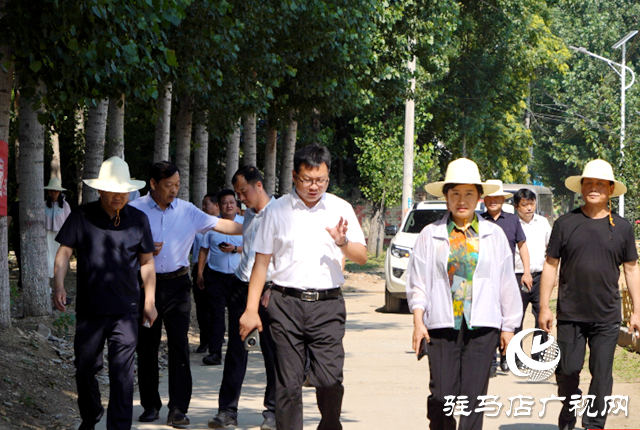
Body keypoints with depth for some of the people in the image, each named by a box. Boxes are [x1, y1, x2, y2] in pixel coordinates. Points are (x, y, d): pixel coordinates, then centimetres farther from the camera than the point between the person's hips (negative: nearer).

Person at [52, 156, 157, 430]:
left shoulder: (137, 220, 6)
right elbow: (64, 252, 0)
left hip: (125, 310, 0)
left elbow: (146, 262, 13)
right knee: (85, 367, 10)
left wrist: (149, 301, 10)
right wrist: (58, 285, -16)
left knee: (122, 372, -5)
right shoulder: (82, 217, 1)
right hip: (89, 308, 0)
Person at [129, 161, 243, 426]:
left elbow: (221, 225, 6)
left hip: (176, 285, 1)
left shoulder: (187, 211, 5)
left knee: (179, 345, -8)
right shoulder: (135, 210, 0)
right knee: (147, 346, 5)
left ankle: (178, 409, -8)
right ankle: (150, 406, 16)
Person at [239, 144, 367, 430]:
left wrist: (343, 242, -14)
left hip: (327, 304, 0)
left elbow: (362, 257, 8)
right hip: (286, 303, 0)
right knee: (288, 383, -1)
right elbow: (261, 261, 11)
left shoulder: (341, 209, 9)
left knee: (330, 380, -8)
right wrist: (251, 309, 6)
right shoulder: (277, 210, 8)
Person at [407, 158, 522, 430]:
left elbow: (507, 283, 13)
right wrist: (418, 321, -1)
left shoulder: (494, 235, 10)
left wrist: (508, 327, 11)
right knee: (442, 395, -6)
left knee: (473, 395, -4)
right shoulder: (431, 235, 7)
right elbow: (417, 282, 8)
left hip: (482, 326, 0)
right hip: (442, 325, 0)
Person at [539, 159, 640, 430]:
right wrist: (544, 307, 1)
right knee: (567, 372, 2)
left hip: (607, 317, 1)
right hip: (570, 315, 0)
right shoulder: (566, 224, 2)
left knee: (602, 376, 1)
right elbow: (550, 265, 5)